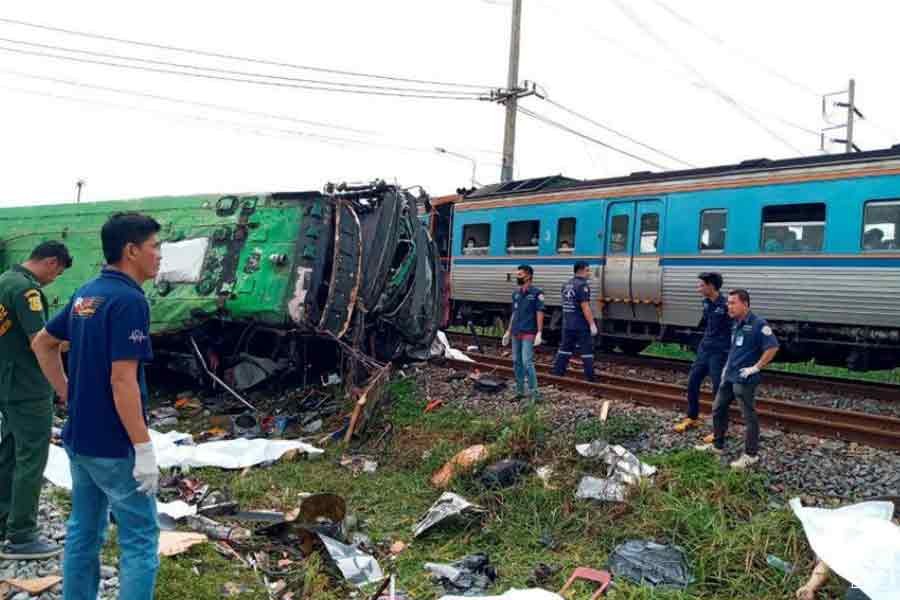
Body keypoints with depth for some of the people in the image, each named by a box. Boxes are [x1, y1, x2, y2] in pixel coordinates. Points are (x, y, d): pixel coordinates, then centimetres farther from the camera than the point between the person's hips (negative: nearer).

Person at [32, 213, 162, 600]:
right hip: (115, 446, -9)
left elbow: (42, 343, 19)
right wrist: (145, 449, -21)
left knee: (83, 531, 18)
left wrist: (70, 396, 17)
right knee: (140, 539, 2)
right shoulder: (129, 300, -20)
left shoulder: (85, 294, 7)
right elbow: (122, 381, -25)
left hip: (79, 438, 9)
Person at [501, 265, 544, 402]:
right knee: (516, 362, 10)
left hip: (528, 334, -7)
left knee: (527, 362, -13)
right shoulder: (516, 293, 12)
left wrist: (539, 333, -17)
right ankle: (520, 391, 20)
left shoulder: (536, 293, -7)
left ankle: (534, 393, -7)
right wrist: (508, 331, 17)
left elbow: (540, 313, -10)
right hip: (515, 333, 7)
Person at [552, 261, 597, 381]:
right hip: (581, 326, -8)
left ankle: (557, 372, 16)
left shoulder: (567, 285, 11)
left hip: (567, 325, 8)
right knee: (587, 351, 0)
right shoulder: (582, 286, -15)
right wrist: (592, 324, -18)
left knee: (565, 348, 15)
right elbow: (585, 307, -20)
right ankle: (590, 376, 3)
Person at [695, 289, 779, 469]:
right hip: (729, 376, 9)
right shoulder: (735, 324, 11)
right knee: (718, 409, 16)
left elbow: (772, 347, -19)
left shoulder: (758, 324, -15)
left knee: (749, 416, 1)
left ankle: (751, 454, 12)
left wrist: (756, 368, -18)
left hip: (744, 379, -9)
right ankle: (717, 445, 30)